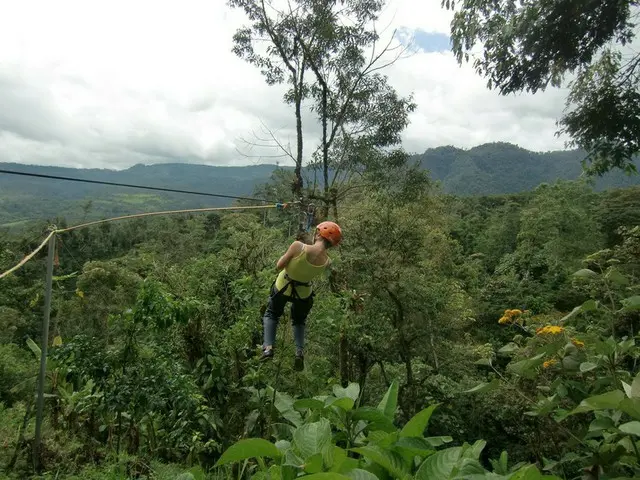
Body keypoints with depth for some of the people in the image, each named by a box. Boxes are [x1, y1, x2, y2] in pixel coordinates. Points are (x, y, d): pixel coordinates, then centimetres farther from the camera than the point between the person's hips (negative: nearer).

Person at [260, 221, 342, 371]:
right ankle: (299, 351, 9)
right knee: (299, 320, 29)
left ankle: (268, 347, 6)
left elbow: (279, 266, -20)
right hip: (303, 293, 2)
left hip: (283, 287, -2)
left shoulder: (298, 246, -33)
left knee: (271, 314, 25)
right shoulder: (327, 262, -22)